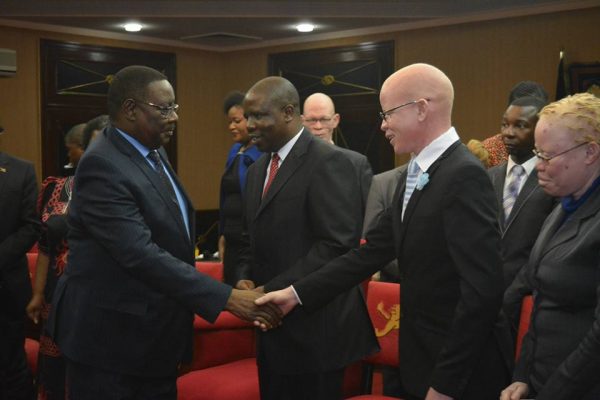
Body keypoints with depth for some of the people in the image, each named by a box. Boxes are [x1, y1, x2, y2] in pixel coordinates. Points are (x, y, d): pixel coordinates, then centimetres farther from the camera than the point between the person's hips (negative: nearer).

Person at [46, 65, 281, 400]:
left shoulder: (155, 153, 8)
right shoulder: (102, 166, -21)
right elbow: (140, 254, -29)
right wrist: (227, 298, -29)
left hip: (155, 333, 9)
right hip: (111, 335, -8)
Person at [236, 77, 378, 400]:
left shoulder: (327, 162, -13)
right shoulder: (258, 169, 14)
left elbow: (338, 244, -21)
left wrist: (272, 290, -19)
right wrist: (246, 279, 0)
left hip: (314, 326, -8)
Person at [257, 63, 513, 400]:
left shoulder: (464, 175, -21)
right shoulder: (415, 175, 8)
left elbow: (483, 290, -25)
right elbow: (374, 250, 8)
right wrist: (298, 293, 3)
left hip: (461, 370, -8)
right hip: (423, 358, 8)